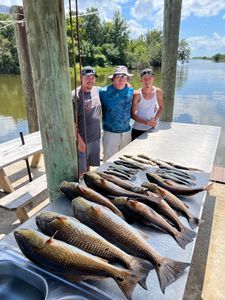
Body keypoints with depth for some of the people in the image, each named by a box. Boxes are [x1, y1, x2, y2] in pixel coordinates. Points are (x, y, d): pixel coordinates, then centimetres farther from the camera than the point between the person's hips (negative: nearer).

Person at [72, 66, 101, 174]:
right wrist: (79, 140, -21)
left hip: (96, 138, 6)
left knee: (88, 165, 23)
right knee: (80, 170, 7)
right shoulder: (75, 95, -17)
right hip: (82, 140, -6)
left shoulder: (97, 90, 2)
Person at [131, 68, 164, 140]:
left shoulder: (158, 92, -7)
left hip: (151, 129, 3)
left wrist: (155, 119, -8)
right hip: (138, 129, -3)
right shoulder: (137, 94, -16)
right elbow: (132, 114, -13)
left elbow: (161, 107, 7)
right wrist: (146, 122, -20)